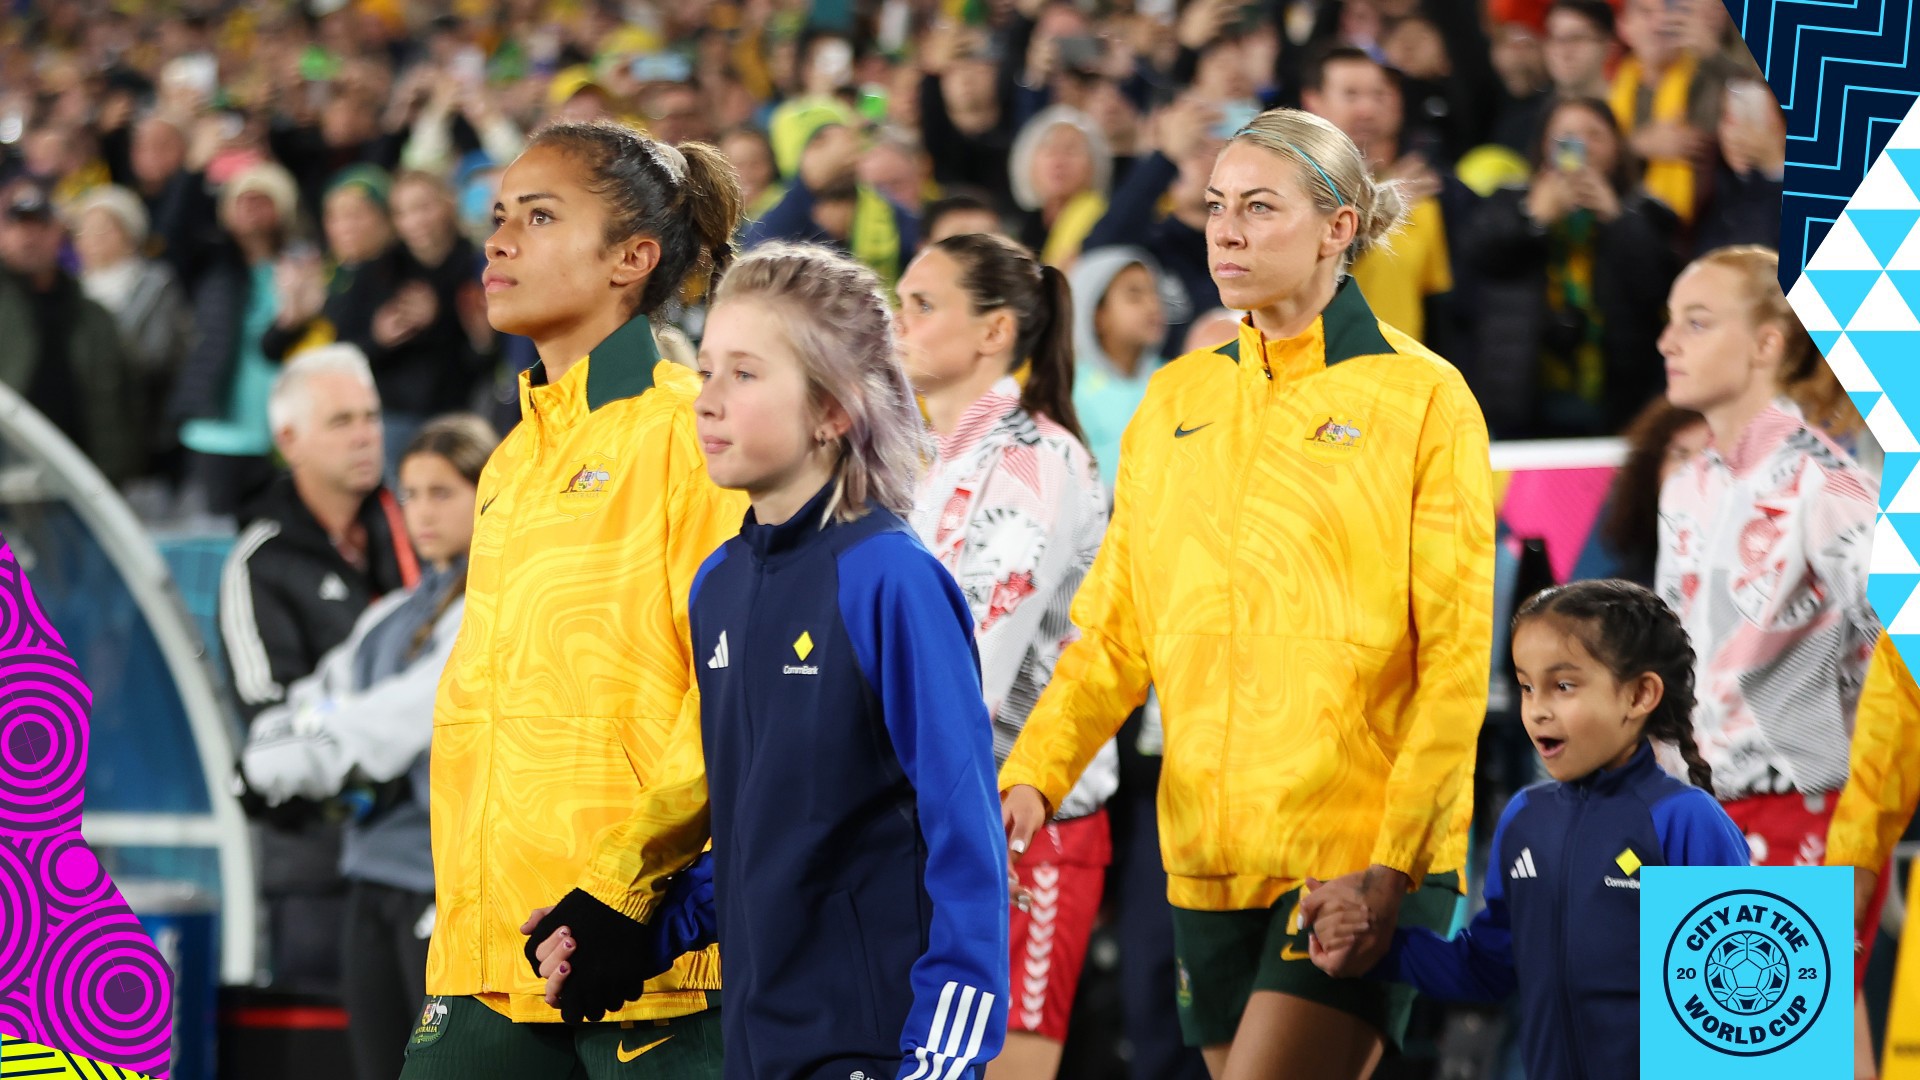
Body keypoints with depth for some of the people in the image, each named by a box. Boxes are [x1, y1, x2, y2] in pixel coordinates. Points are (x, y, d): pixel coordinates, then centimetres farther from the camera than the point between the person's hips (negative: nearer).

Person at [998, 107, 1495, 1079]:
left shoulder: (1421, 398, -2)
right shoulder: (1176, 401, 13)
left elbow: (1455, 659, -6)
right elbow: (1113, 629, 12)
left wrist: (1394, 859, -14)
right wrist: (1033, 776, -3)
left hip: (1363, 856, -5)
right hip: (1211, 855, 5)